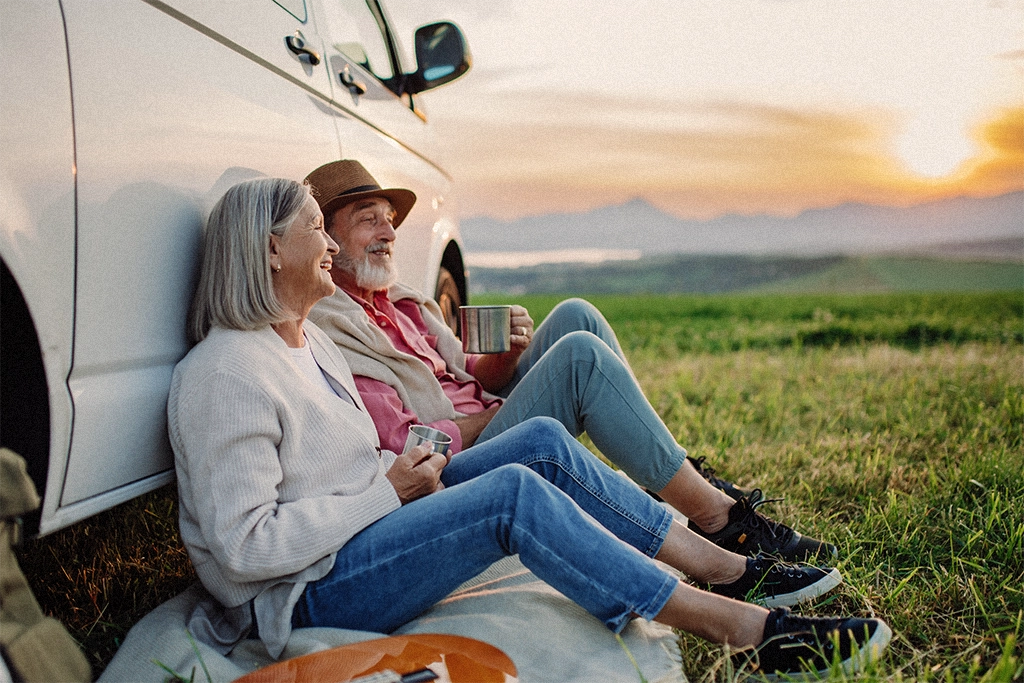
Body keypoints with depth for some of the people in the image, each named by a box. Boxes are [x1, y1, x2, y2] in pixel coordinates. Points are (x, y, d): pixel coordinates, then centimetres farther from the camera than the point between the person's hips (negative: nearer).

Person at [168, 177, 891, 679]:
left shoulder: (310, 341, 13)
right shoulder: (225, 373, -18)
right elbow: (247, 545, -23)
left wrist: (400, 470, -1)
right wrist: (387, 490, -19)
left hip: (373, 520, 9)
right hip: (306, 596, -9)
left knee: (543, 442, -7)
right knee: (516, 493, -29)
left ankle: (725, 564, -2)